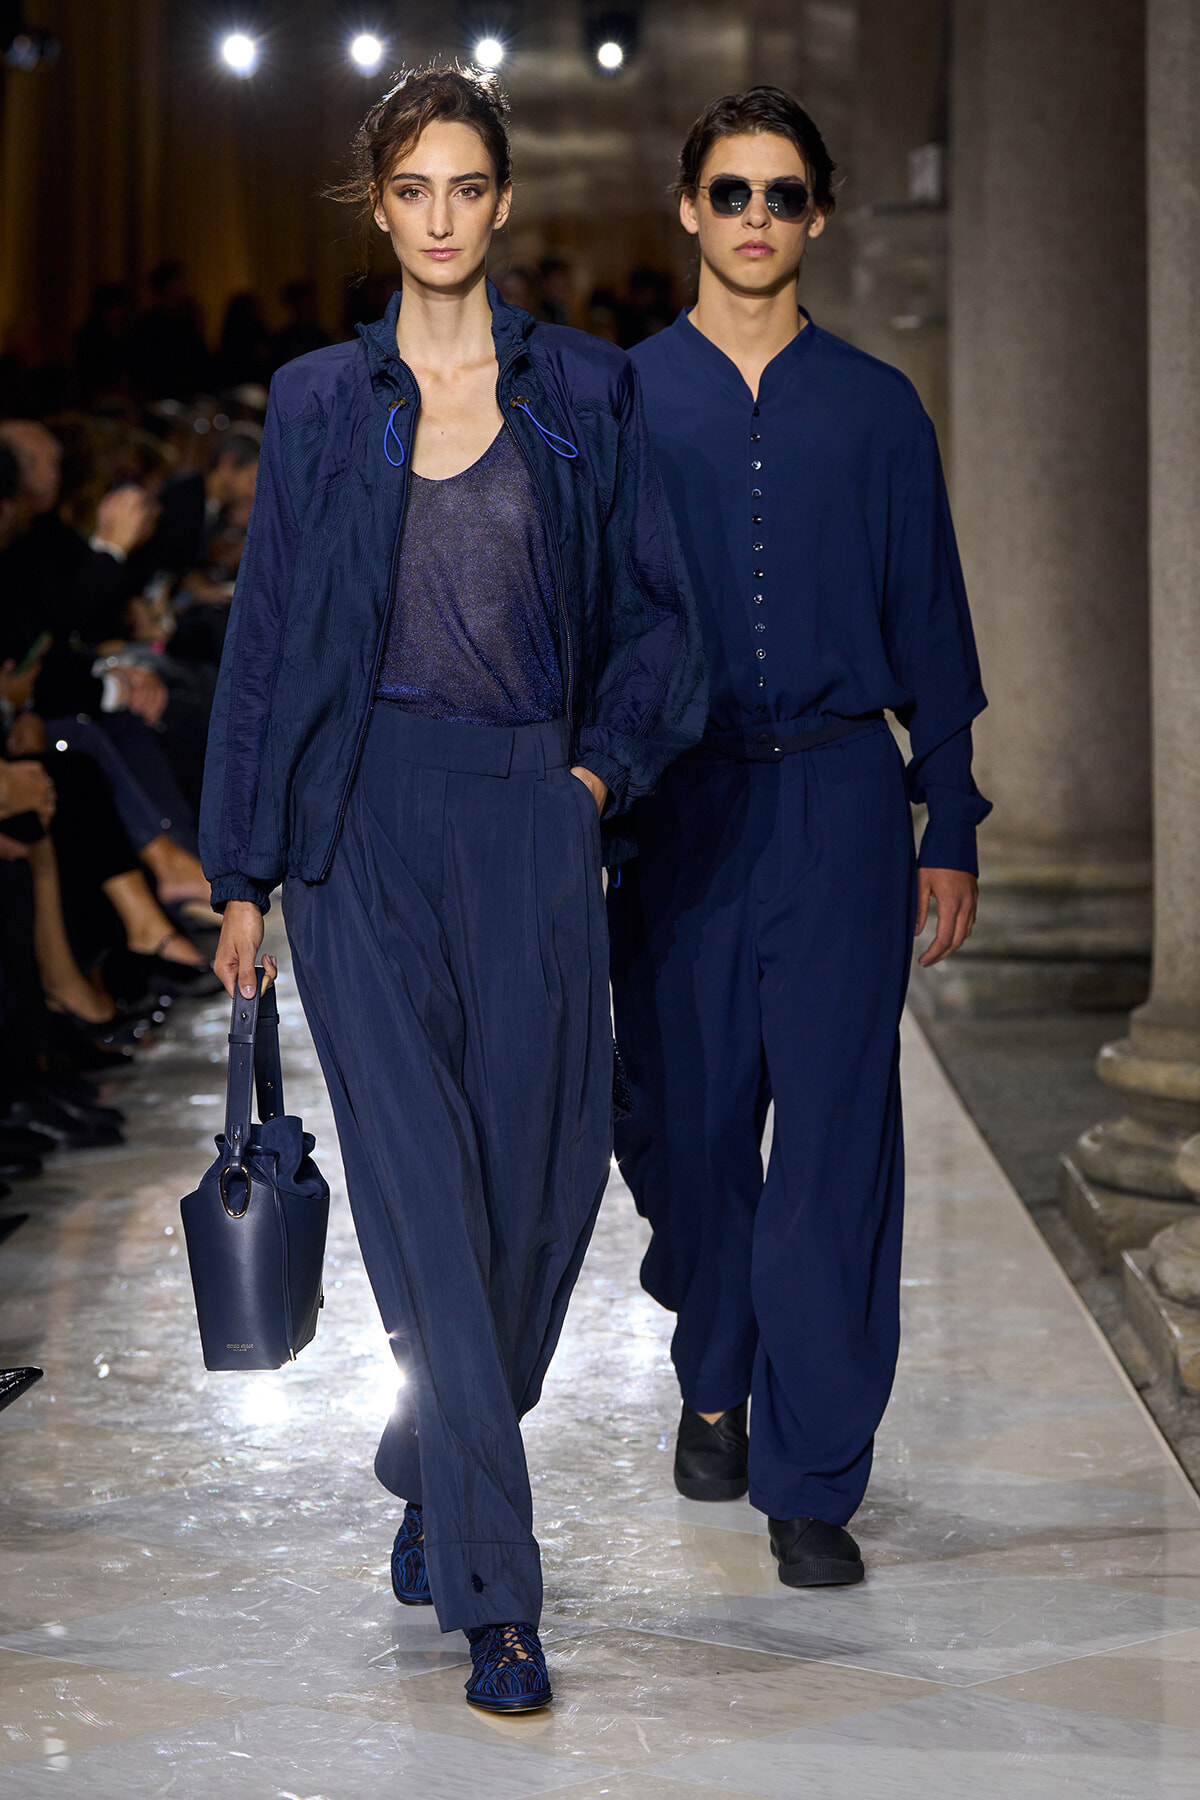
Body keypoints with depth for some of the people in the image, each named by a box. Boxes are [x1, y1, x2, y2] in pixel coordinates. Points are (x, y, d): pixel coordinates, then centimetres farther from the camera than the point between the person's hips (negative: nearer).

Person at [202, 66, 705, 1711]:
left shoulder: (586, 393, 7)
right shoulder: (319, 403, 7)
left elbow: (657, 613, 10)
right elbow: (264, 636, 8)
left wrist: (603, 765, -4)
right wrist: (243, 869, 6)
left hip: (531, 818, 1)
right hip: (367, 819, -1)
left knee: (540, 1177, 4)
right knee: (424, 1187, -7)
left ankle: (432, 1475, 31)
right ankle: (493, 1591, -4)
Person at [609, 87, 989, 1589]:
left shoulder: (875, 408, 8)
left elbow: (928, 622, 9)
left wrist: (950, 829, 5)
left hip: (841, 799, 0)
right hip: (678, 803, 0)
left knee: (837, 1137, -4)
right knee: (687, 1118, 8)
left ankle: (809, 1476, 2)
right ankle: (715, 1379, 35)